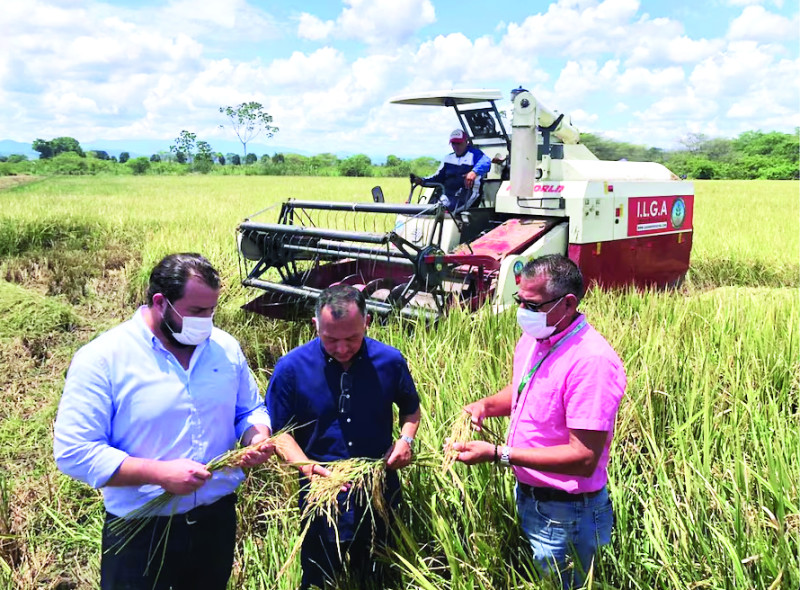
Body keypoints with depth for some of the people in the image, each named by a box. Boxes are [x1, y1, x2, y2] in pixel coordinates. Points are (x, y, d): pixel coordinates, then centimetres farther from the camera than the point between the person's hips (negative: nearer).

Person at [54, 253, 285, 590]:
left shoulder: (226, 348, -1)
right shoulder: (100, 359, -16)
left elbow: (250, 411, 11)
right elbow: (73, 452, -18)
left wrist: (257, 439, -12)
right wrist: (159, 473, -25)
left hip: (218, 519, 5)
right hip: (140, 532, -4)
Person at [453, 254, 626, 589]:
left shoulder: (591, 361, -29)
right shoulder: (533, 339, -1)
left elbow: (584, 458, -30)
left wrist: (498, 455, -32)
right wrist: (486, 405, -3)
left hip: (564, 514, -8)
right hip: (526, 496, 8)